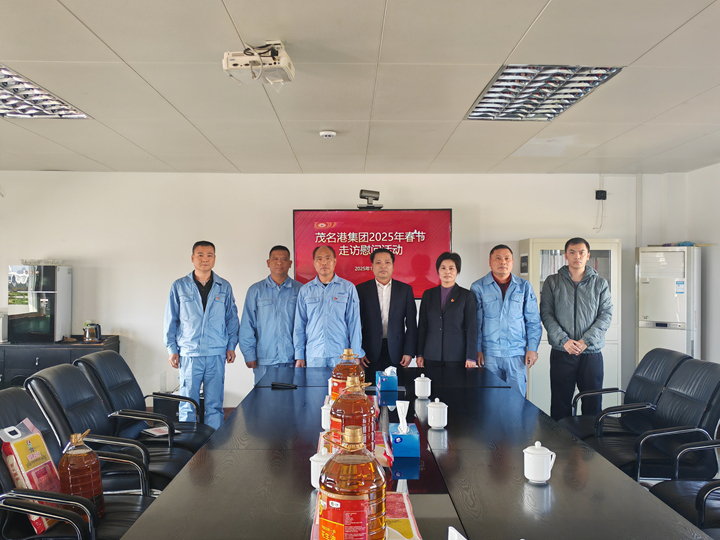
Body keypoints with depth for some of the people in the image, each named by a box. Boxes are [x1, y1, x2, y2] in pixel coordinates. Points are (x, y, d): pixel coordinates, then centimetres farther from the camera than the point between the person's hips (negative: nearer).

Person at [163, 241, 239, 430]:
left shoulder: (224, 287, 8)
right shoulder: (179, 287, 5)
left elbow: (232, 318, 12)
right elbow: (171, 320, 8)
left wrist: (231, 346, 6)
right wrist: (172, 349, 3)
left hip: (216, 355, 1)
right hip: (189, 354, -1)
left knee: (214, 405, 5)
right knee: (188, 405, 2)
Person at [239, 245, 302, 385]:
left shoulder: (299, 290, 6)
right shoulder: (256, 290, 7)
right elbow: (247, 325, 5)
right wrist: (249, 354, -1)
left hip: (292, 359, 0)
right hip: (264, 359, 0)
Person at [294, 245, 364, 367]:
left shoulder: (348, 288, 4)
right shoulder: (305, 290, 8)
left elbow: (354, 322, 2)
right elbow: (299, 325, 9)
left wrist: (356, 354, -2)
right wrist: (299, 356, 5)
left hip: (341, 354, -1)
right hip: (313, 356, 1)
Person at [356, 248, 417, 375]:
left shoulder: (405, 289, 7)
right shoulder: (361, 289, 5)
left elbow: (411, 324, 5)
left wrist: (409, 352, -2)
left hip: (396, 354, 1)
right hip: (370, 355, -1)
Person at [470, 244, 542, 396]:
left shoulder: (524, 286, 8)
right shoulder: (478, 287, 3)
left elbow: (533, 321, 9)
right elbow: (475, 321, 4)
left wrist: (532, 348, 2)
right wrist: (477, 349, -1)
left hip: (517, 354, 1)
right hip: (489, 354, -1)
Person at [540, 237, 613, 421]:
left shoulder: (600, 284, 8)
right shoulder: (552, 282, 5)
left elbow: (606, 315, 1)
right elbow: (546, 314, -1)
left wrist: (586, 340, -12)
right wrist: (564, 340, -14)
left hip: (592, 352, 1)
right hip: (561, 353, -1)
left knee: (593, 403, 6)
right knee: (560, 403, 5)